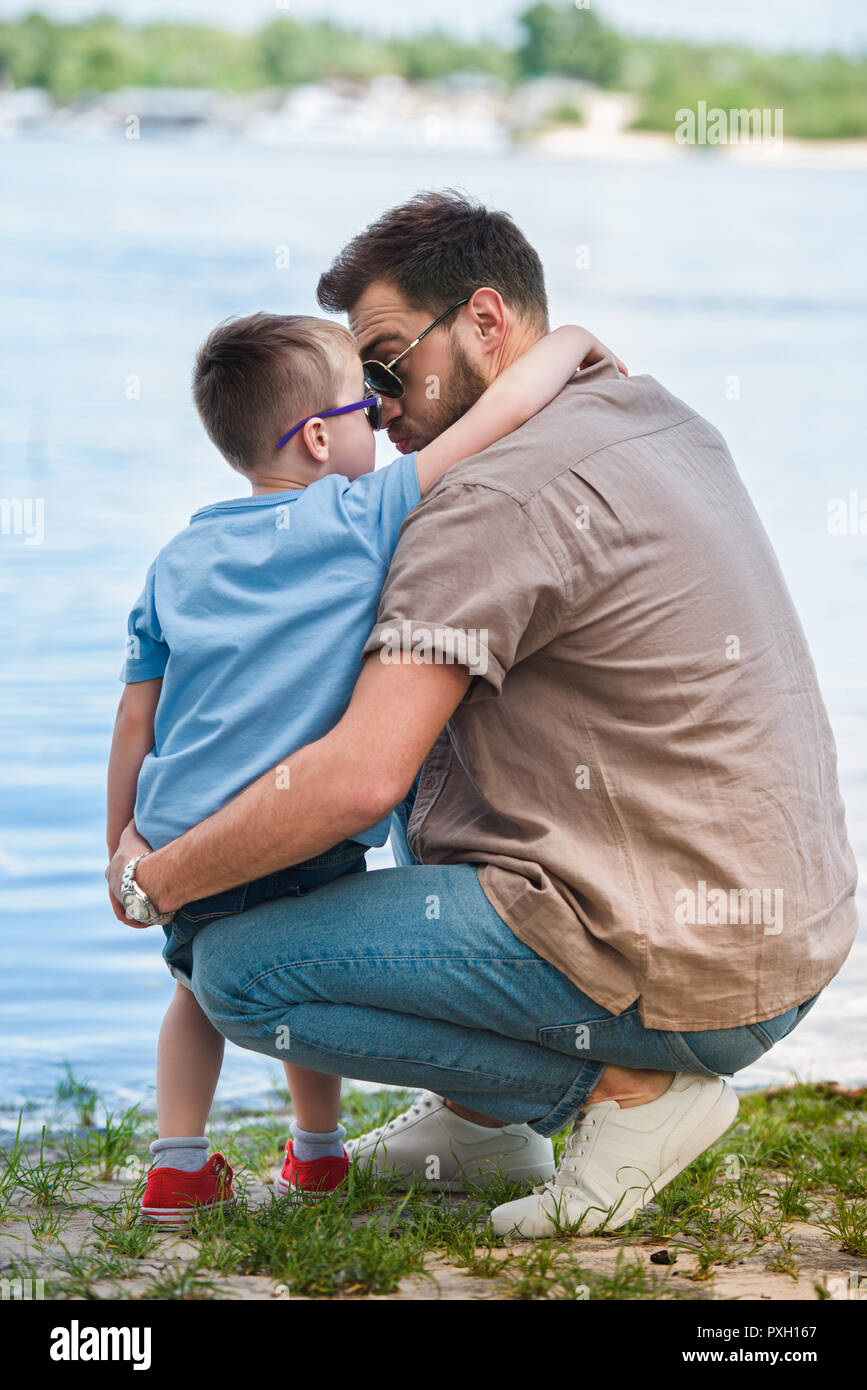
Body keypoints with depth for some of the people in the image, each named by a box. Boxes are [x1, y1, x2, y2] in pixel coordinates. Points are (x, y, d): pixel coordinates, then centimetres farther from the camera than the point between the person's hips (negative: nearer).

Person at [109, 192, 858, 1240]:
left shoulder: (501, 495, -16)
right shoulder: (665, 423, 12)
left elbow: (359, 779, -22)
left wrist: (158, 878, -8)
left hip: (686, 977, -10)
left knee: (239, 973, -6)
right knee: (448, 717, 28)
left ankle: (626, 1084, -2)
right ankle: (483, 1110, 24)